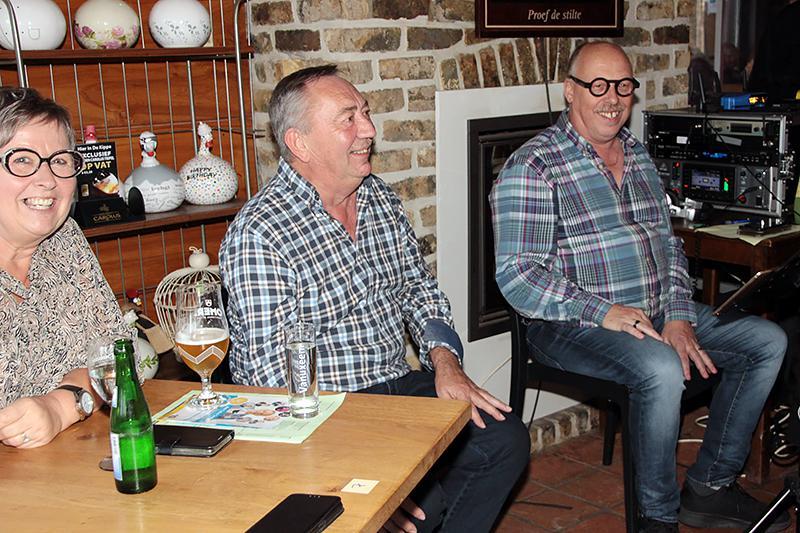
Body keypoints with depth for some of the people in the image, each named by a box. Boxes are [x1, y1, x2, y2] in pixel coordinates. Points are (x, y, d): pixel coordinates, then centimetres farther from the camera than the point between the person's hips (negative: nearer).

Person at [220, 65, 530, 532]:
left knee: (506, 440, -3)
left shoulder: (381, 199, 6)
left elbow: (418, 288, 17)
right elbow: (274, 374, -21)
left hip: (396, 385, 8)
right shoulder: (258, 234, -19)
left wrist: (444, 360, -2)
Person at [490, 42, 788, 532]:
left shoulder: (639, 156, 14)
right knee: (662, 369, -34)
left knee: (768, 341, -1)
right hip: (574, 325, -8)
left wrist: (678, 317, -2)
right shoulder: (532, 167, -10)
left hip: (658, 312, 8)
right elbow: (517, 277, -17)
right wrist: (603, 312, -24)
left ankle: (711, 486, 9)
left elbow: (669, 244, 16)